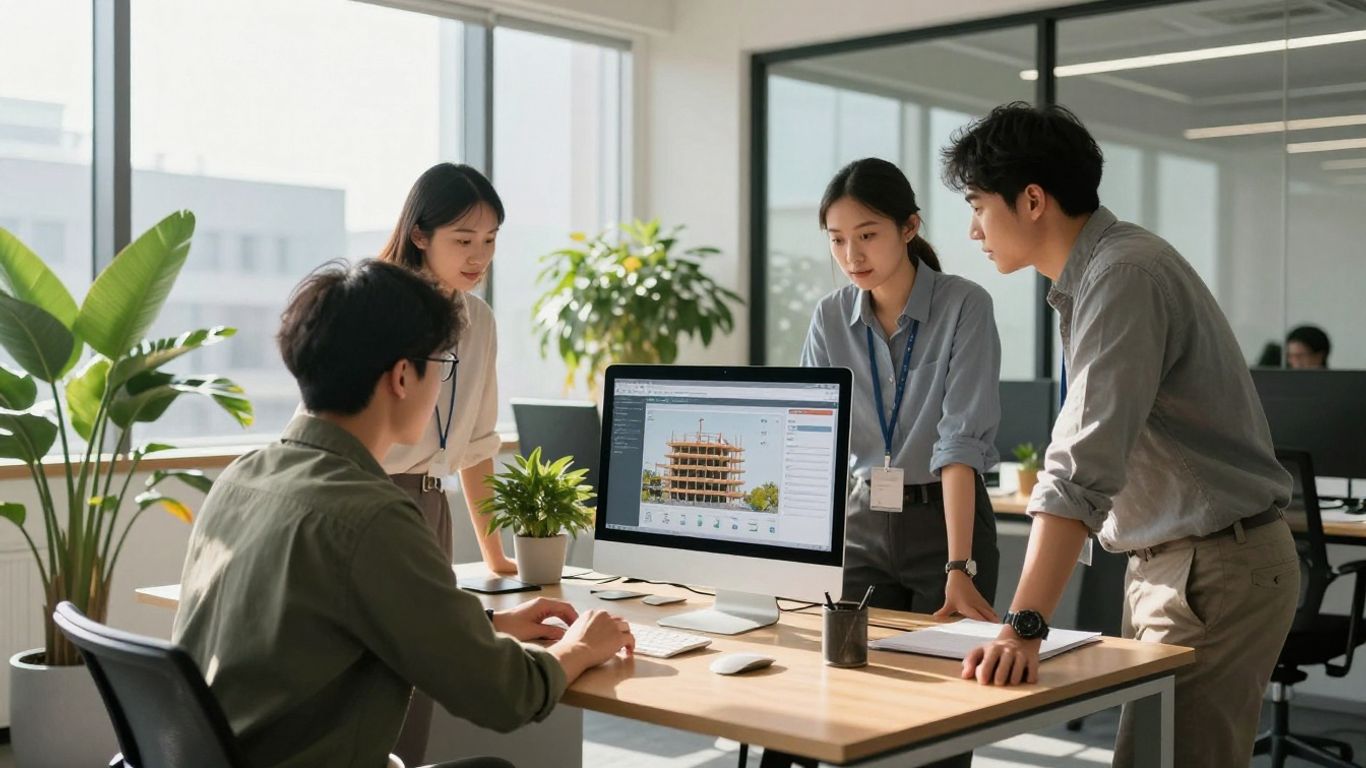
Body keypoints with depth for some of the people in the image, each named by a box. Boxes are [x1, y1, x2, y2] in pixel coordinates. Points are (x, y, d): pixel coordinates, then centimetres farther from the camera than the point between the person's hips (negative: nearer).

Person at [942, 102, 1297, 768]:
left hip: (1216, 571, -10)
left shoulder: (1124, 277, -20)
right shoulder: (1092, 272, 11)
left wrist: (1025, 627, -34)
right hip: (1168, 563, 10)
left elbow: (1084, 465, -29)